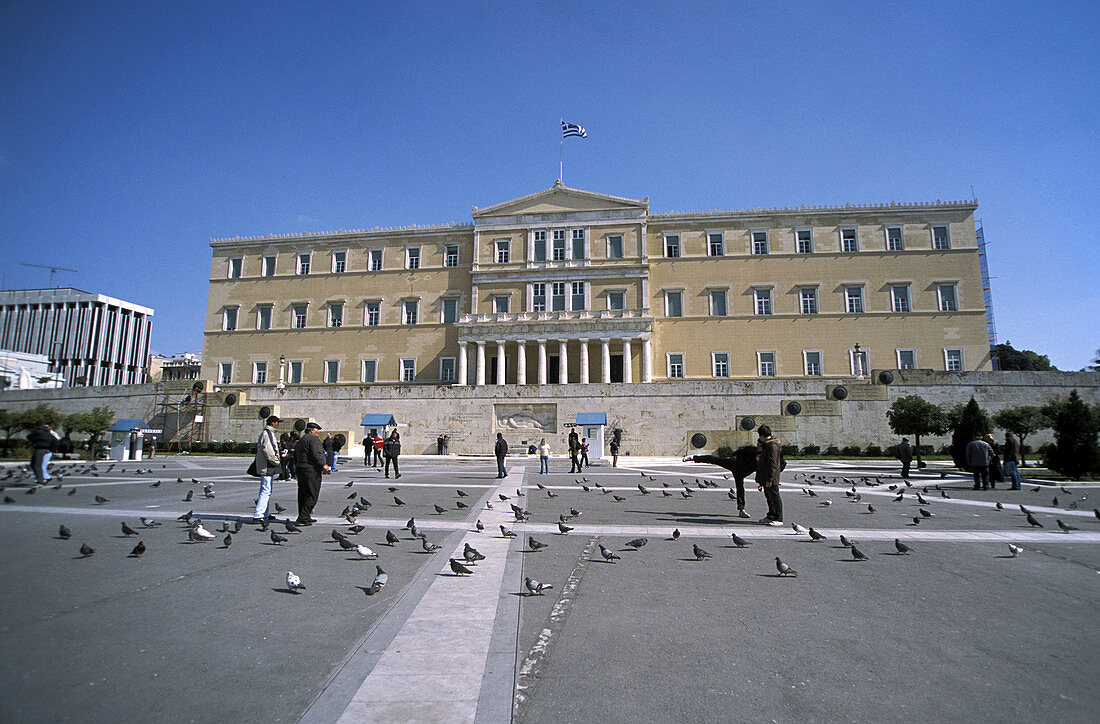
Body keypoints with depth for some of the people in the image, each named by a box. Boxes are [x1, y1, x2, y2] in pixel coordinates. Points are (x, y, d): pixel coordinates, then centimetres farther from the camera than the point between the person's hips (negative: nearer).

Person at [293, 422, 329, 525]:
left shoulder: (300, 441, 21)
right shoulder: (313, 439, -9)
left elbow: (295, 457, 24)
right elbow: (317, 454, -21)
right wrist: (323, 465, -16)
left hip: (300, 470, 10)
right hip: (311, 471, -10)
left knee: (303, 494, 13)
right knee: (312, 495, -7)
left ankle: (306, 517, 20)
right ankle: (303, 518, -11)